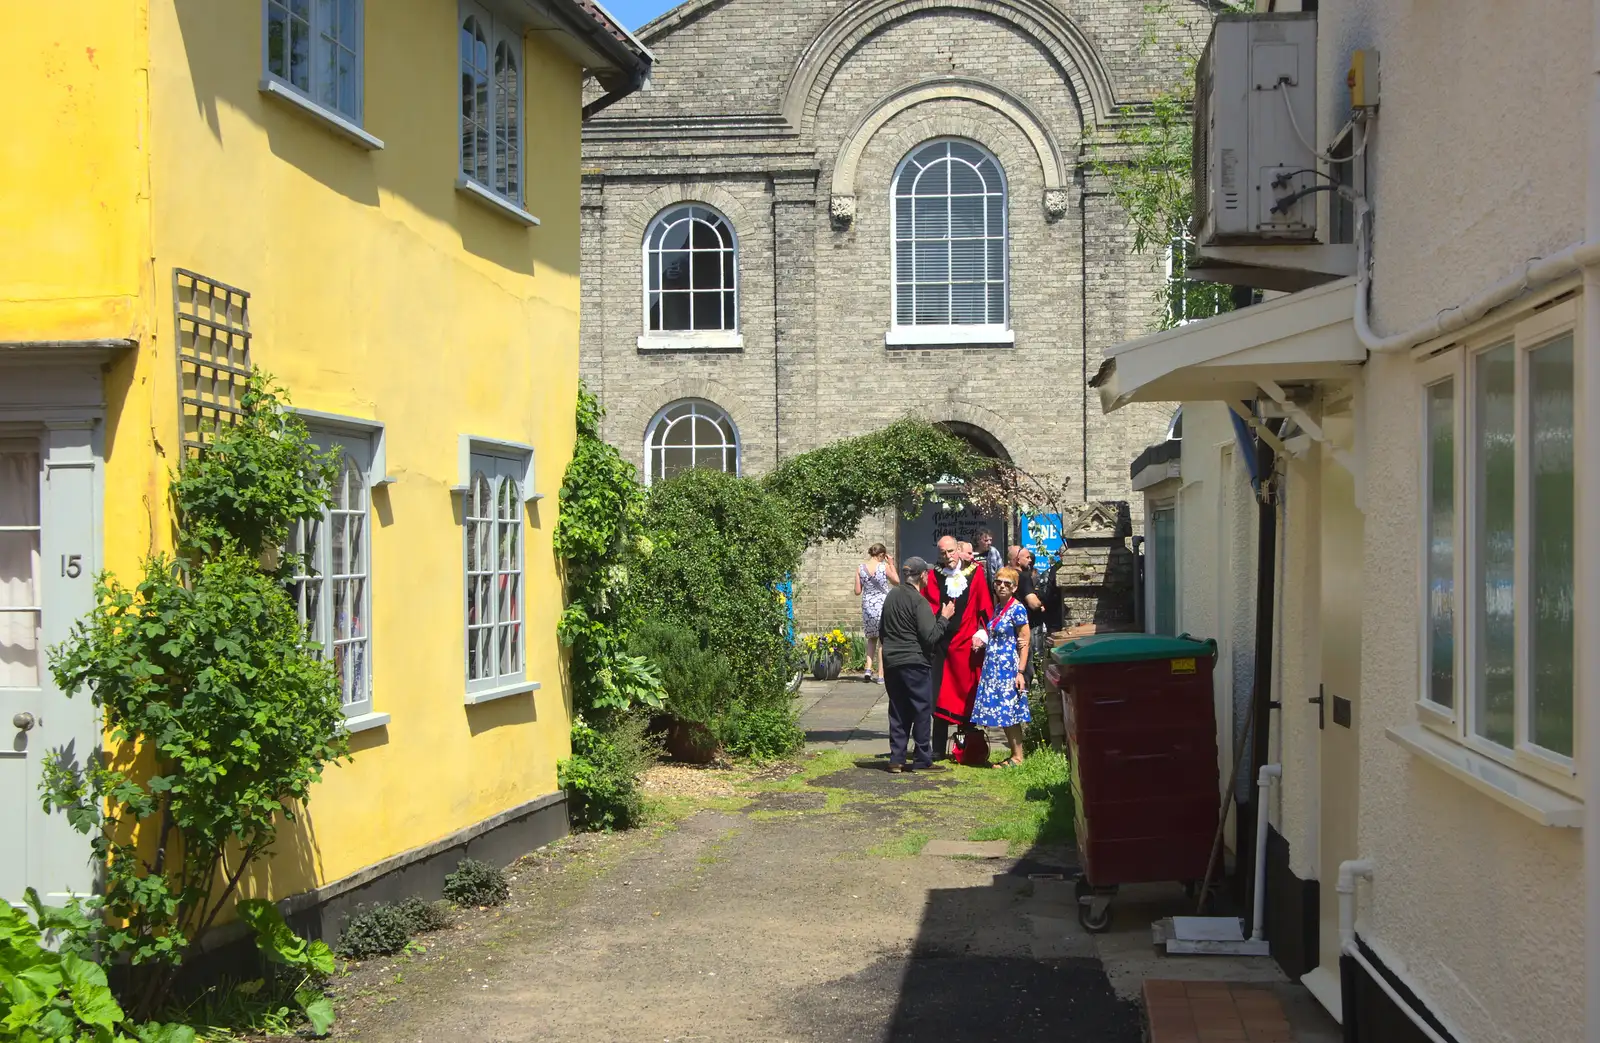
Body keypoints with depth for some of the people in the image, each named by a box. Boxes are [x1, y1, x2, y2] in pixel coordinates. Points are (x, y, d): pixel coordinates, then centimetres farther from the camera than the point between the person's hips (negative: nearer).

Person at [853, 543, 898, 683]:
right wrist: (891, 564, 12)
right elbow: (896, 581, 6)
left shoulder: (860, 568, -2)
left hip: (867, 606, 3)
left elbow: (857, 592, 0)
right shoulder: (884, 567, -9)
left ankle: (868, 669, 2)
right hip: (883, 605, -3)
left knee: (871, 638, 19)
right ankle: (881, 674, 6)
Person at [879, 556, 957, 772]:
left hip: (891, 662, 7)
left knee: (898, 711, 11)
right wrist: (944, 618, -6)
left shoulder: (891, 596, 10)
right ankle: (922, 760, 1)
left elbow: (882, 629, 19)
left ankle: (896, 759, 11)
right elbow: (930, 636, -18)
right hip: (915, 663, -7)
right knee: (922, 710, 0)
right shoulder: (918, 601, -14)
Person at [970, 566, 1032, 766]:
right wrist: (983, 641, 7)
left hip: (1009, 667, -8)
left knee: (1009, 711, -6)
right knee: (1003, 712, 9)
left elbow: (1024, 642, -13)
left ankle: (1017, 757, 0)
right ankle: (1014, 755, 15)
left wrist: (1020, 672, -18)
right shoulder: (998, 609, 14)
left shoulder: (1017, 609, -9)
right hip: (995, 668, 8)